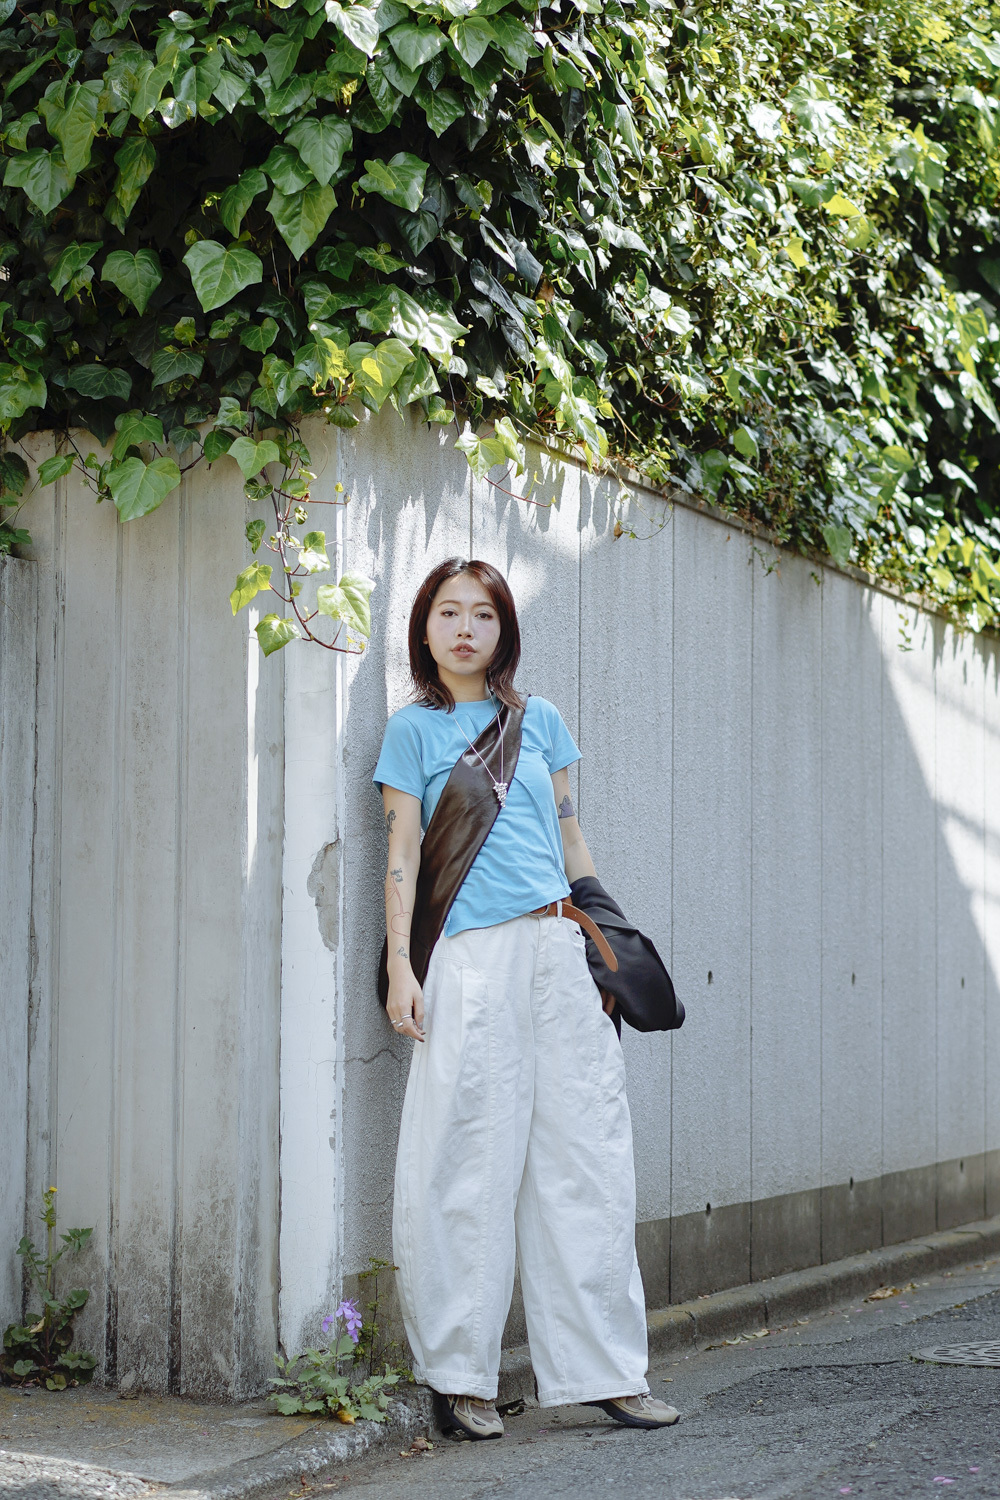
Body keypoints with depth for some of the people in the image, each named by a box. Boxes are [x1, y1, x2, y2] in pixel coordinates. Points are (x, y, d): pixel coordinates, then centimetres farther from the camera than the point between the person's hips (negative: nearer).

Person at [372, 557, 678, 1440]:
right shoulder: (414, 729, 7)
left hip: (560, 950, 4)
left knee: (587, 1156, 2)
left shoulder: (539, 720, 16)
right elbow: (402, 854, 2)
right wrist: (399, 968, -6)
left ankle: (605, 1369, 9)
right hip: (472, 960, -4)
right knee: (474, 1163, -3)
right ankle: (460, 1376, 6)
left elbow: (571, 844, 18)